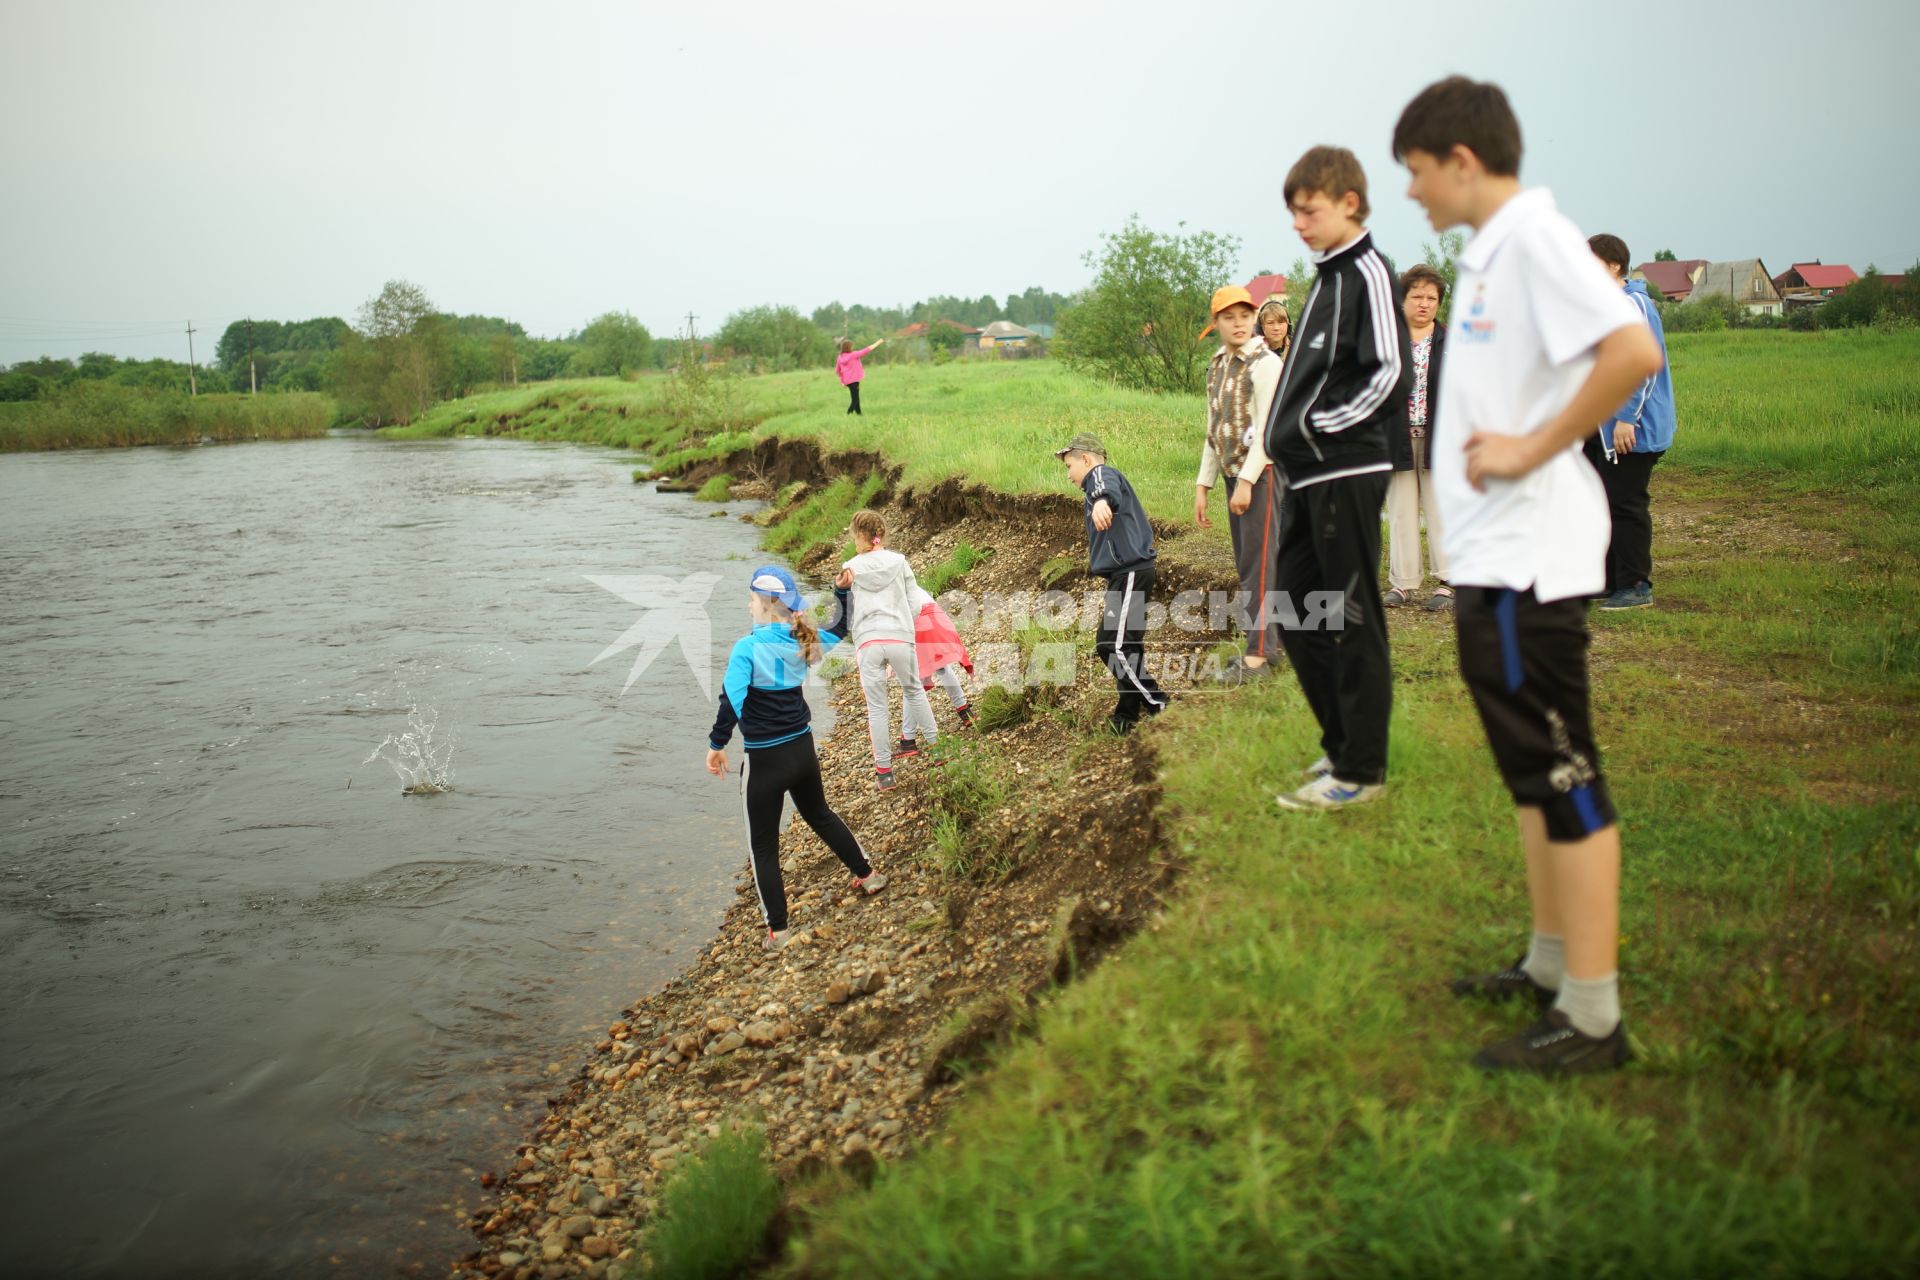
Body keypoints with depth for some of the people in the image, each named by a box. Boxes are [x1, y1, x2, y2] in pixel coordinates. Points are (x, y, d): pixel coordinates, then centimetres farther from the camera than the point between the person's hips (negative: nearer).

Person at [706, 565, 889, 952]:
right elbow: (839, 630, 22)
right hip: (803, 749, 6)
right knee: (819, 814, 31)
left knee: (763, 844, 7)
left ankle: (778, 930, 9)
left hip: (765, 759, -6)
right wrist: (843, 592, 23)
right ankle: (867, 874, 42)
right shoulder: (802, 642, 0)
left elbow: (732, 701, -27)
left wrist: (717, 744, -17)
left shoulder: (748, 647, -19)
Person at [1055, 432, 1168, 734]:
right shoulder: (1098, 485, 29)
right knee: (1118, 647, 13)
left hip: (1130, 573, -11)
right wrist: (1112, 594, 34)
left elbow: (1109, 489, -31)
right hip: (1126, 574, 11)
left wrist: (1102, 500, -55)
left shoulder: (1102, 474, -3)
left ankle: (1159, 707, -12)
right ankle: (1128, 714, 20)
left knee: (1115, 647, -15)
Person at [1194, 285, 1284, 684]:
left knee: (1259, 560, -8)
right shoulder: (1217, 366, 14)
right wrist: (1203, 485, 14)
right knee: (1247, 563, 10)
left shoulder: (1265, 363, -9)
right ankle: (1273, 635, 20)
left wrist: (1247, 480, -22)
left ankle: (1258, 654, -7)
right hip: (1234, 473, 8)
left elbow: (1267, 427, -17)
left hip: (1262, 472, -8)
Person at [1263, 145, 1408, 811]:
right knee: (1298, 616, 14)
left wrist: (1318, 427, -14)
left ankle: (1361, 769, 5)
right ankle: (1343, 743, 25)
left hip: (1346, 475, -9)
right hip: (1309, 479, 9)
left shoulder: (1368, 272, -9)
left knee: (1352, 623, -3)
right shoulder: (1327, 275, 18)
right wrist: (1290, 434, 10)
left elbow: (1390, 376, -19)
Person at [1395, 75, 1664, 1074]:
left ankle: (1591, 1018, 3)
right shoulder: (1488, 251, 15)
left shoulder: (1535, 237, -13)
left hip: (1527, 559, -10)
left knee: (1563, 775, -5)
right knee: (1531, 769, 17)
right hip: (1494, 555, 10)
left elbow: (1633, 353, -25)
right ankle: (1552, 963, 31)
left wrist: (1532, 450, -20)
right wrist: (1486, 440, 10)